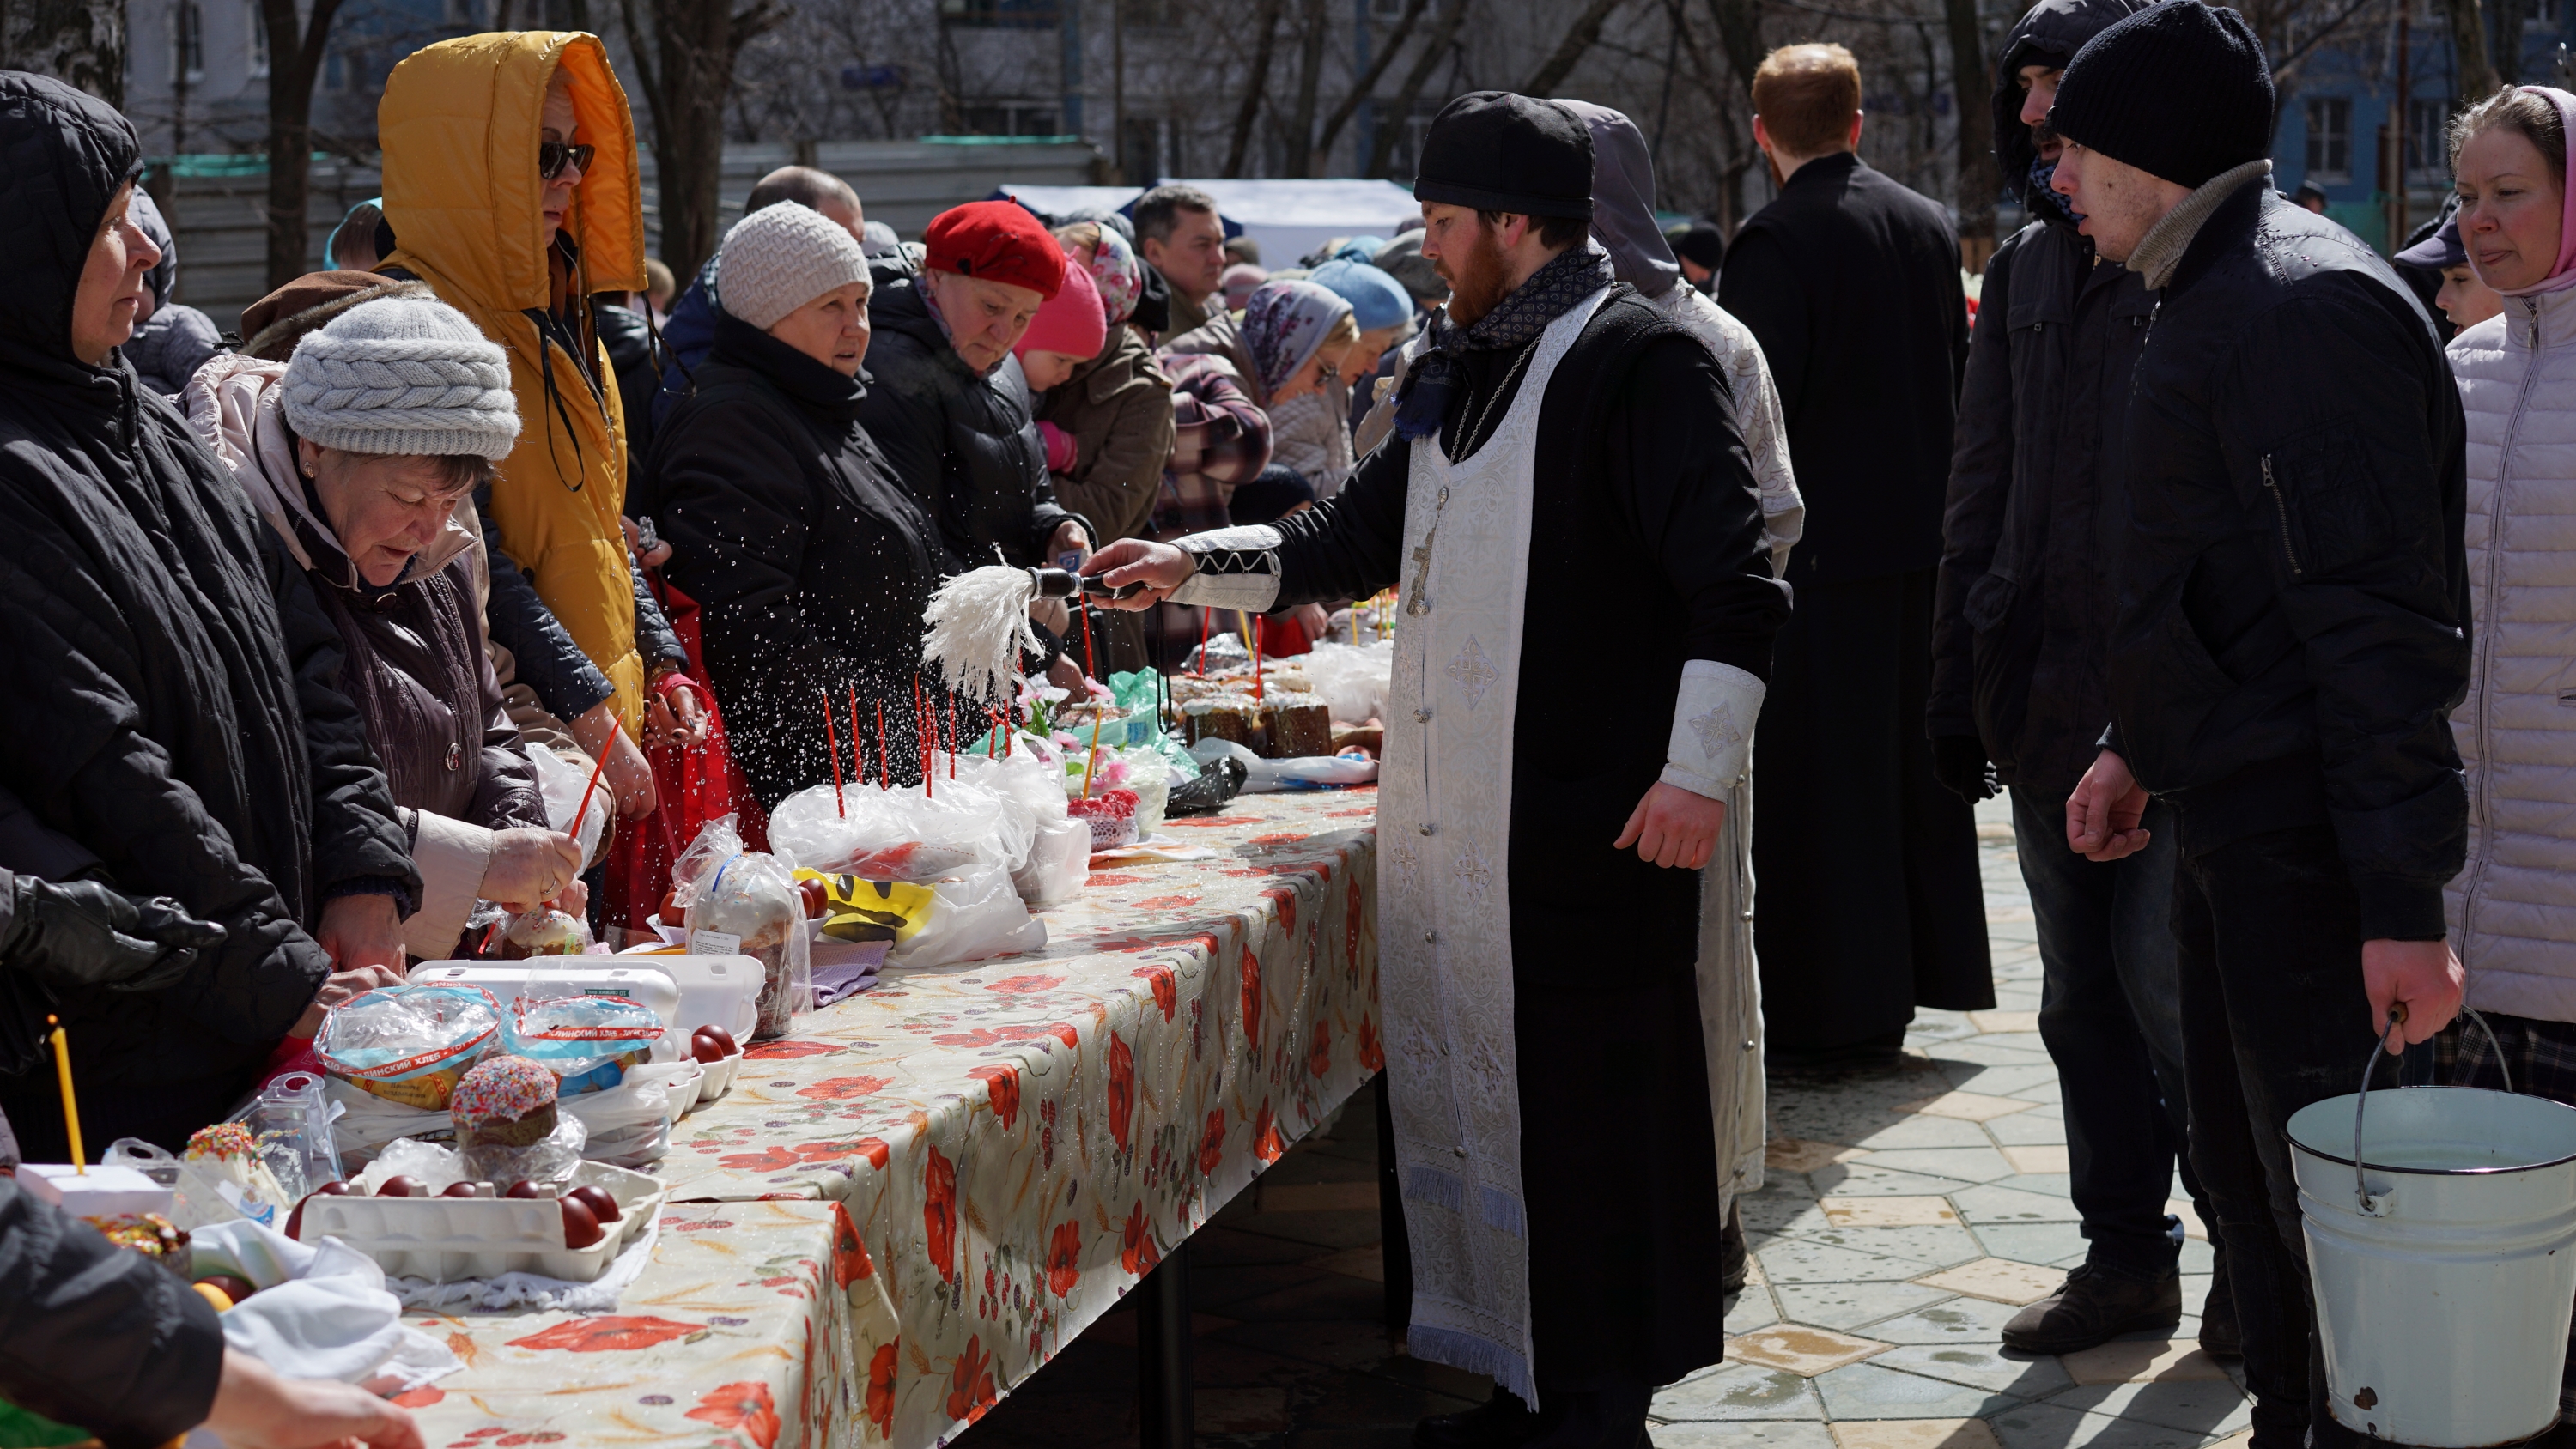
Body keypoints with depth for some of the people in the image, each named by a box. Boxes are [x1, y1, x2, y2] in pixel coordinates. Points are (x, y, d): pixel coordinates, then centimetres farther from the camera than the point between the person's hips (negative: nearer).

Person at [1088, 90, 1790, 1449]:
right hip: (1456, 820, 9)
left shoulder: (1637, 359, -9)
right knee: (1481, 1094, 12)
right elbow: (1354, 538, 26)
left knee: (1596, 1111, -3)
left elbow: (1735, 583, -14)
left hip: (1592, 825, -8)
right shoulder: (1453, 376, 17)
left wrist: (1700, 769, -19)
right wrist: (1196, 567, 15)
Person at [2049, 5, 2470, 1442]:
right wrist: (2139, 747, 21)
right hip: (2230, 822, 10)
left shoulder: (2301, 306, -18)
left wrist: (2404, 902, -25)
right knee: (2244, 1164, 18)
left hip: (2305, 838, -10)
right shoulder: (2214, 293, 15)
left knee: (2322, 1193, -4)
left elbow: (2382, 620, -23)